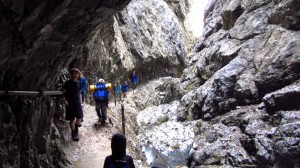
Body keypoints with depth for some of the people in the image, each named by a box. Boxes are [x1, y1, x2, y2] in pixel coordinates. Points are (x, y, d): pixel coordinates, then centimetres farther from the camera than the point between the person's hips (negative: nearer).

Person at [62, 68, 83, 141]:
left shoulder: (78, 83, 8)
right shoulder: (68, 83, -6)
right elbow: (63, 93, -5)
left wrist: (80, 101, 10)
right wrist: (65, 101, -15)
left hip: (77, 102, 4)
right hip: (70, 103, -4)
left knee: (79, 117, -1)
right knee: (72, 119, 2)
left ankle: (76, 129, 25)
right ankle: (73, 134, 13)